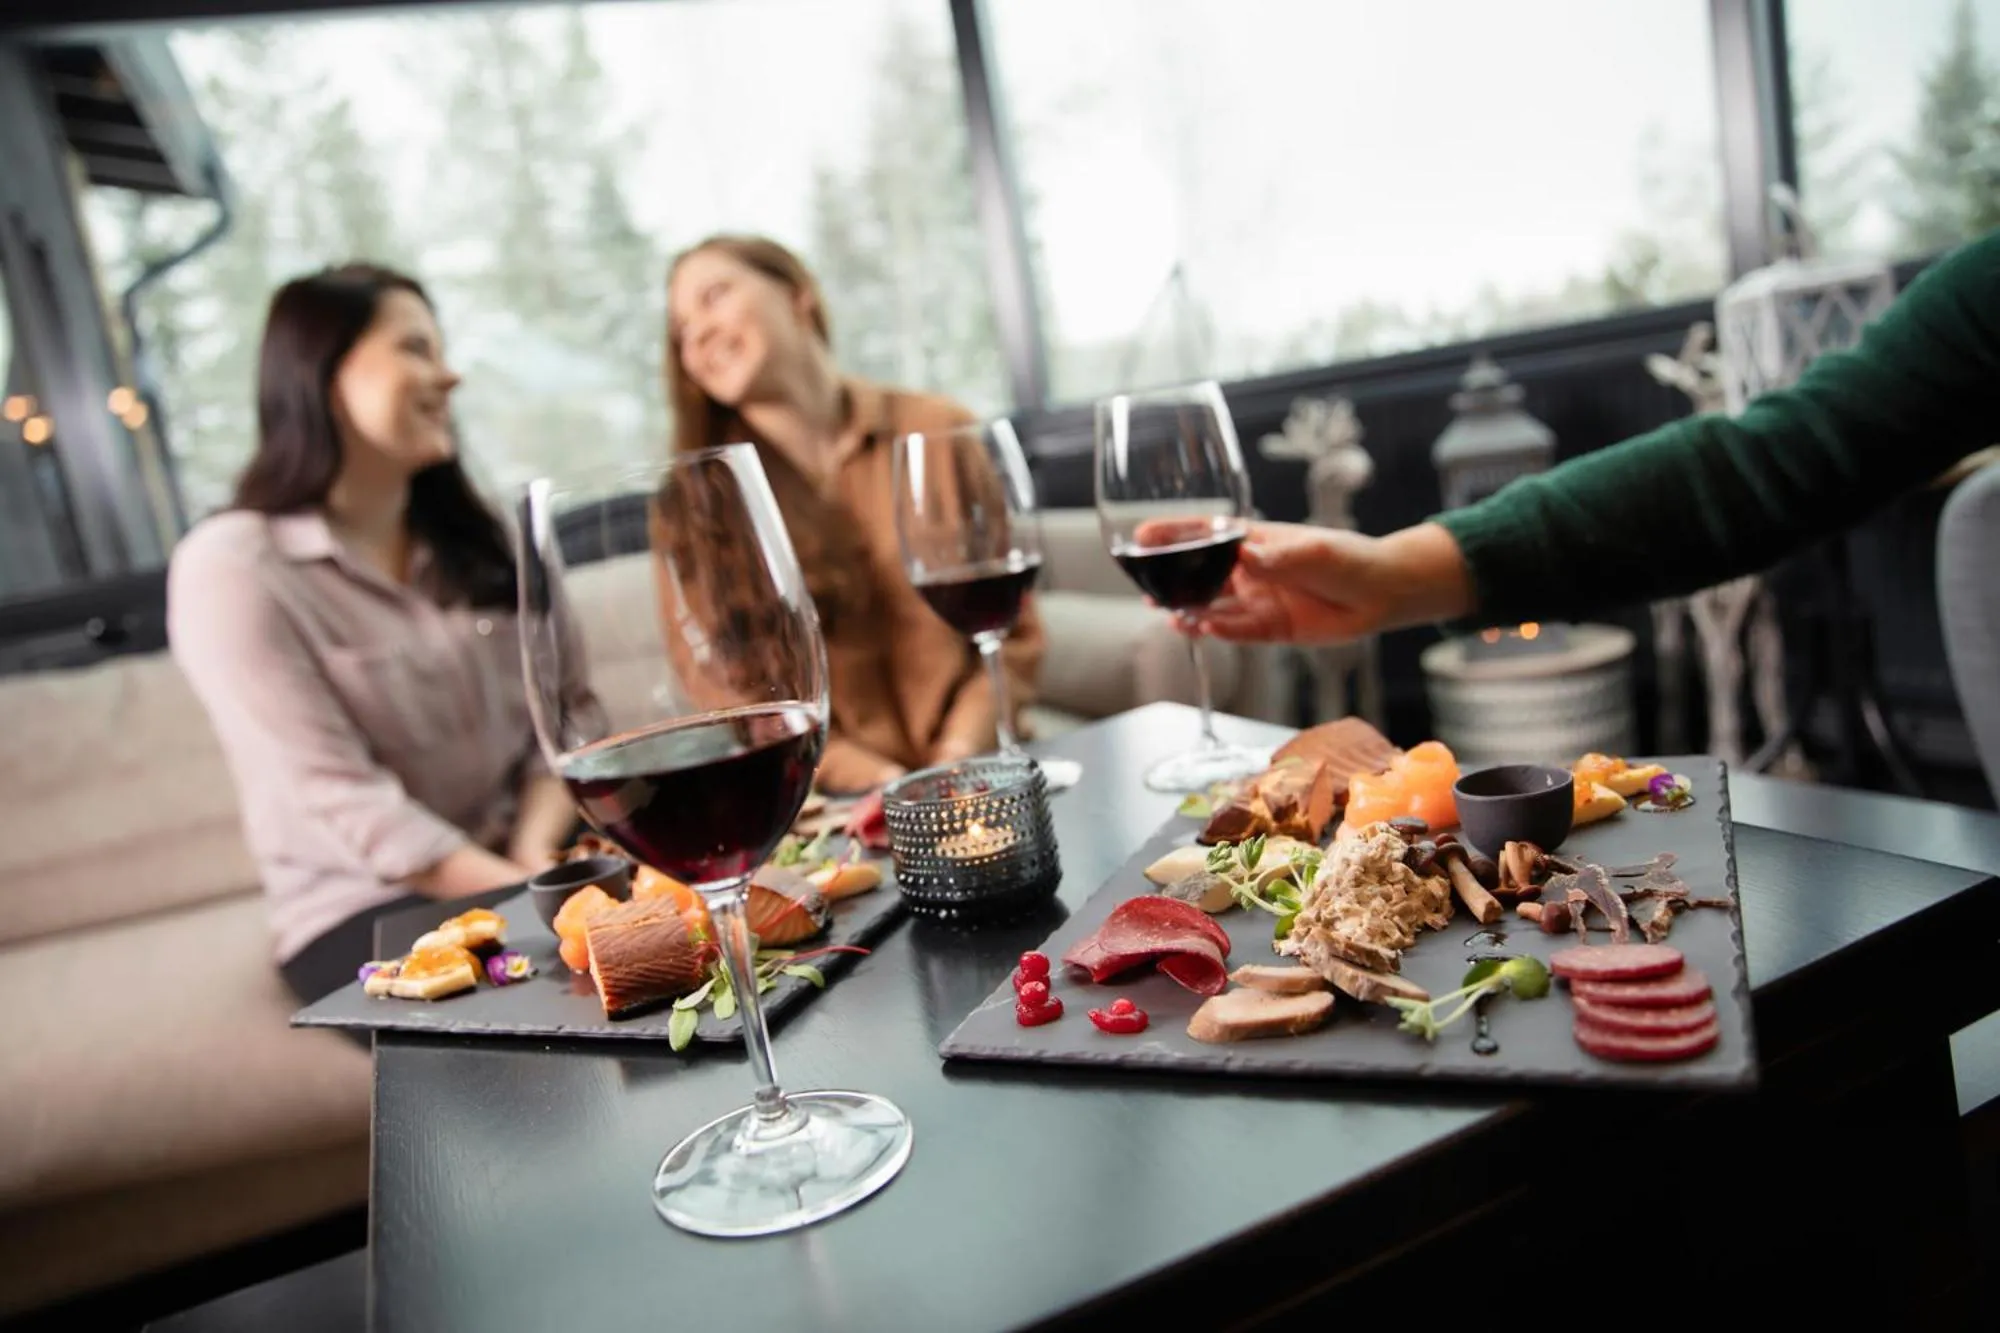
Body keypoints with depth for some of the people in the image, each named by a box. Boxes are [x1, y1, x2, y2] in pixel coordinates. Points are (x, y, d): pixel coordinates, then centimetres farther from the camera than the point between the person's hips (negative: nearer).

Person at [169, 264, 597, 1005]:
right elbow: (343, 802, -17)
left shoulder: (471, 538, 11)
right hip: (366, 909, -5)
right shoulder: (229, 567, -9)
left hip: (516, 866, 6)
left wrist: (536, 854, -14)